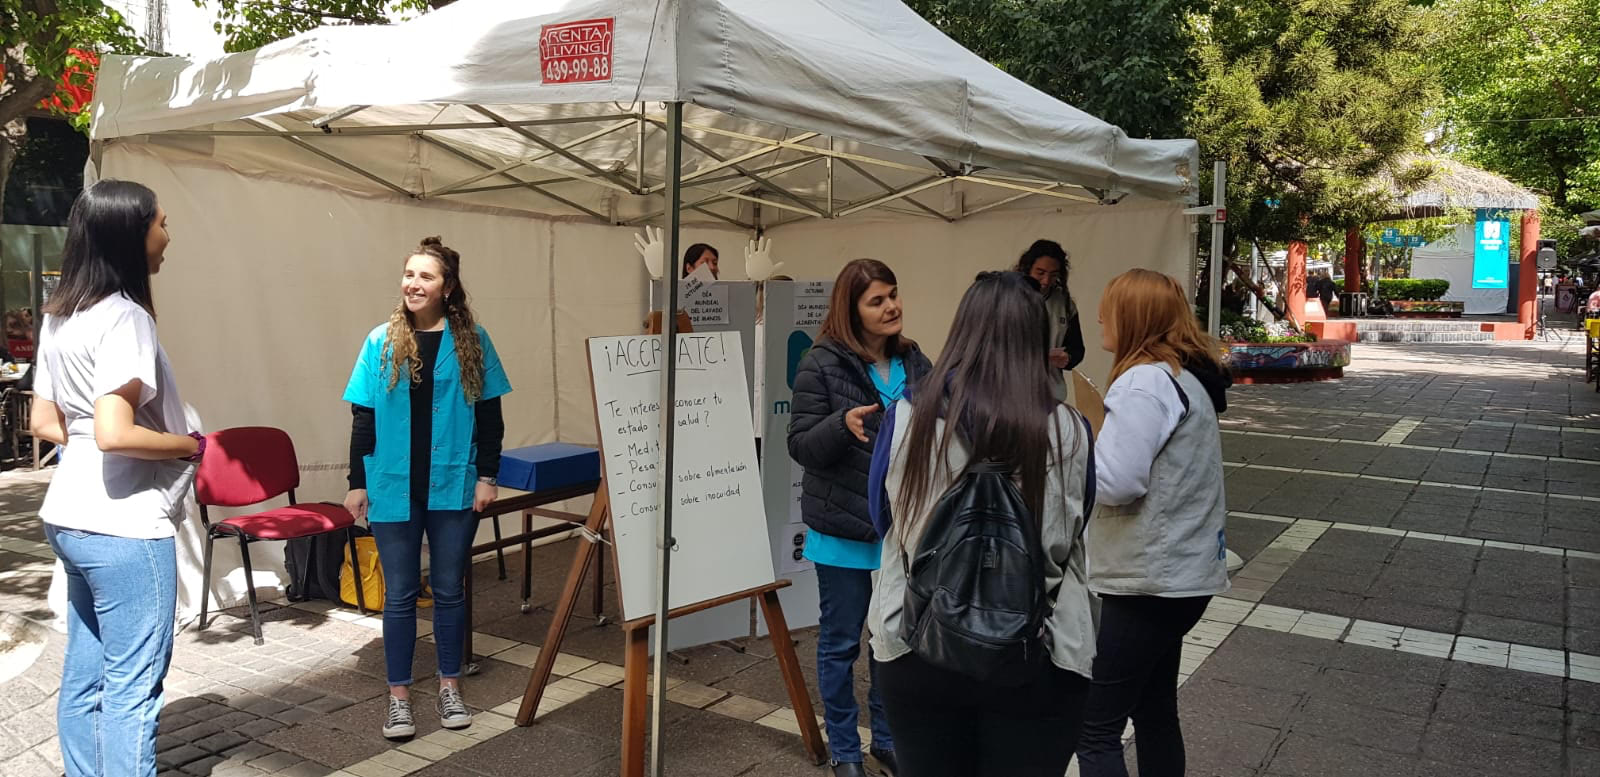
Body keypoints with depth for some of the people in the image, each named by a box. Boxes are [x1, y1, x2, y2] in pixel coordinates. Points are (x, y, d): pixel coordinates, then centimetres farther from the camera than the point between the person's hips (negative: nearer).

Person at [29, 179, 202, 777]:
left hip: (71, 518, 9)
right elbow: (115, 434, -25)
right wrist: (193, 445, -11)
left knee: (85, 676, 16)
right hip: (124, 525, -9)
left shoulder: (60, 317, 11)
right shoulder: (123, 316, -17)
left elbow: (45, 423, 15)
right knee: (132, 686, -1)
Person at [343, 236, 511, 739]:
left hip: (453, 485, 0)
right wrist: (357, 482, 2)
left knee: (449, 589, 11)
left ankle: (450, 686, 26)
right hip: (393, 487, 0)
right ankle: (398, 695, 20)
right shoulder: (381, 342, 0)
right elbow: (364, 418, 3)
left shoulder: (472, 341, -1)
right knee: (400, 594, 8)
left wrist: (487, 476, -3)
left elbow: (489, 414, 1)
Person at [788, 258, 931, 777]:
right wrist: (843, 425, -28)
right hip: (843, 527, -4)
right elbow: (800, 446, -11)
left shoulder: (914, 362, 5)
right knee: (840, 642, 8)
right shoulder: (822, 364, -10)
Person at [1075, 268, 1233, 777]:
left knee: (1094, 727, -5)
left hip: (1150, 580, -10)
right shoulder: (1187, 375, 12)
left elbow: (1114, 482, -25)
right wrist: (1089, 442, 6)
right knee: (1154, 712, 20)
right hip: (1177, 572, 10)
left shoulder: (1145, 383, -19)